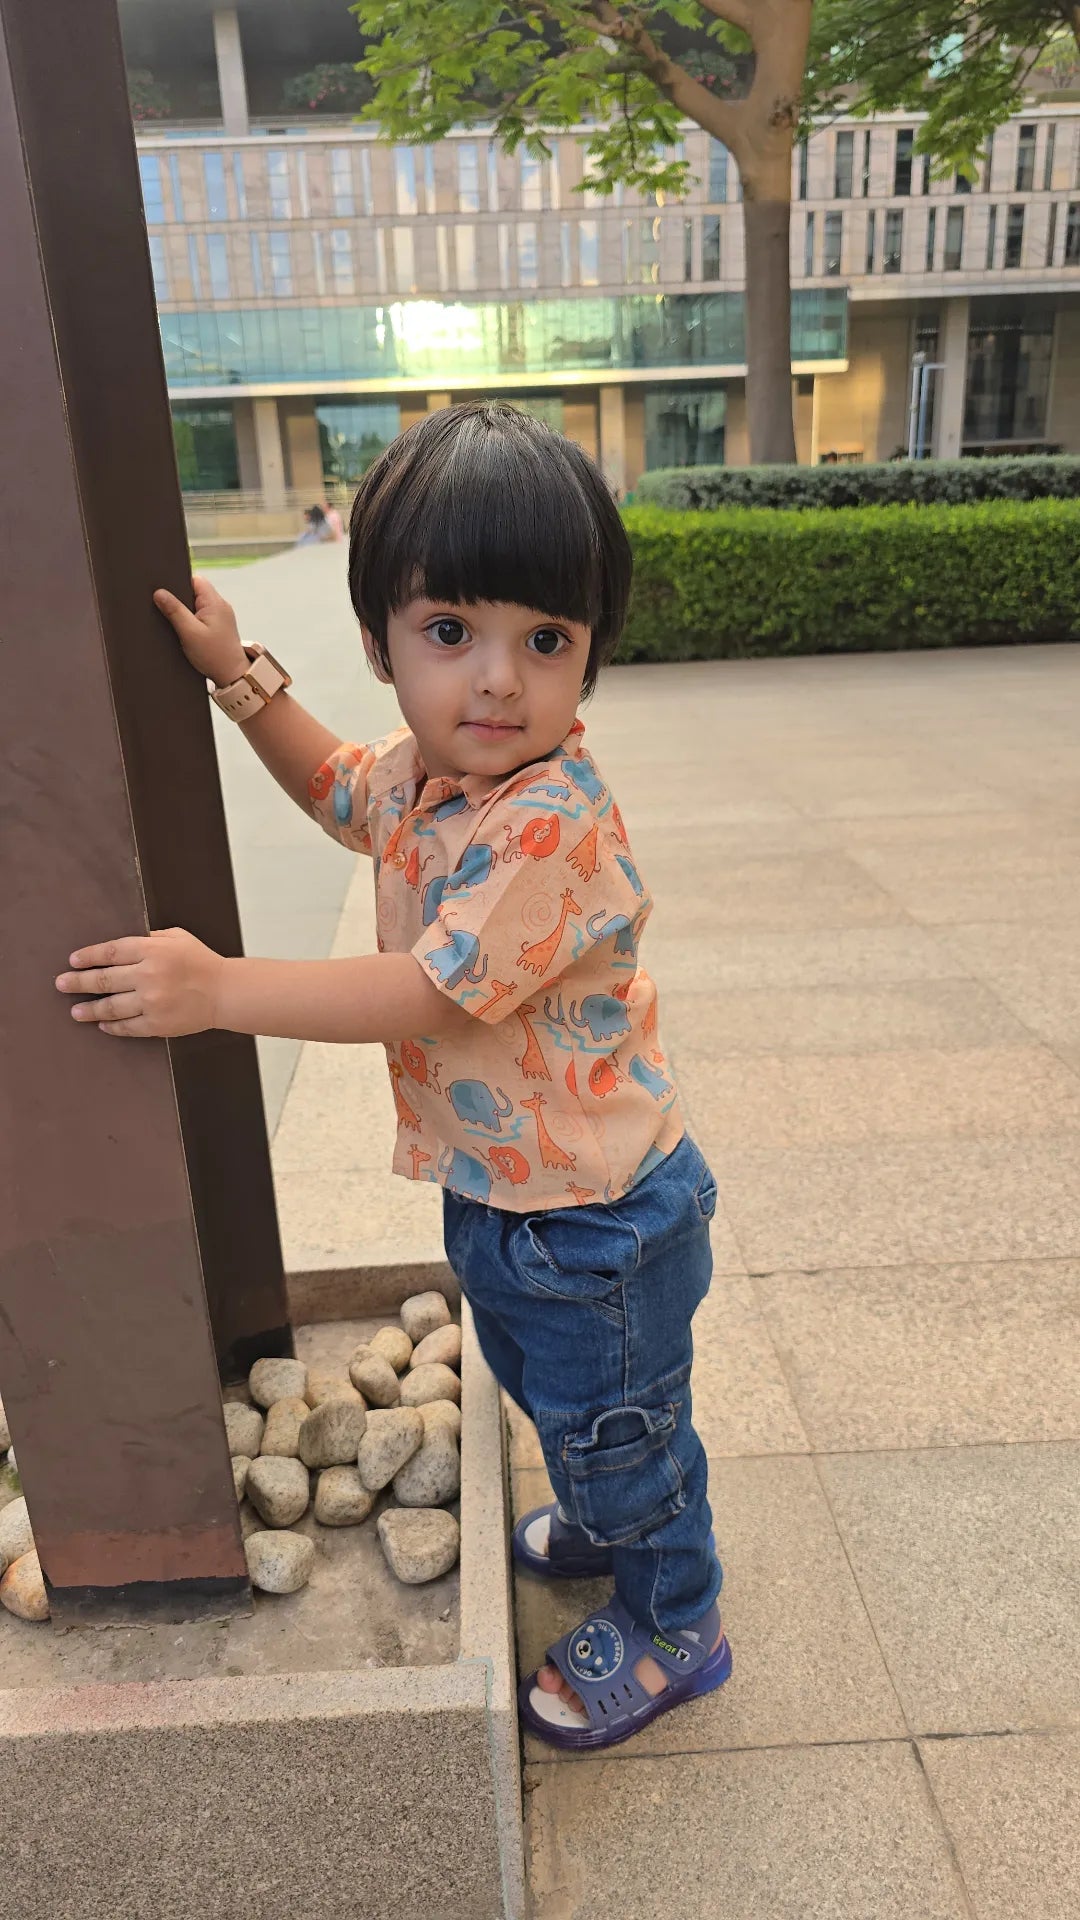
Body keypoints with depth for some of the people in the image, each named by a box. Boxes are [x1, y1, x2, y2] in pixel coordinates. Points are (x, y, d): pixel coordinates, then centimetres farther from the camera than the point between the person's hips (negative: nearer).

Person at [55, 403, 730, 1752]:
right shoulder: (420, 776, -4)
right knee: (544, 1391, 31)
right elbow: (333, 788, 18)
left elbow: (428, 992, -34)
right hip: (494, 1188, 9)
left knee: (615, 1427, 16)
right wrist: (239, 677, 6)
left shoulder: (553, 828, -33)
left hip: (595, 1221, -8)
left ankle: (673, 1626, 45)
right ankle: (604, 1521, 61)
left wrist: (219, 989, -32)